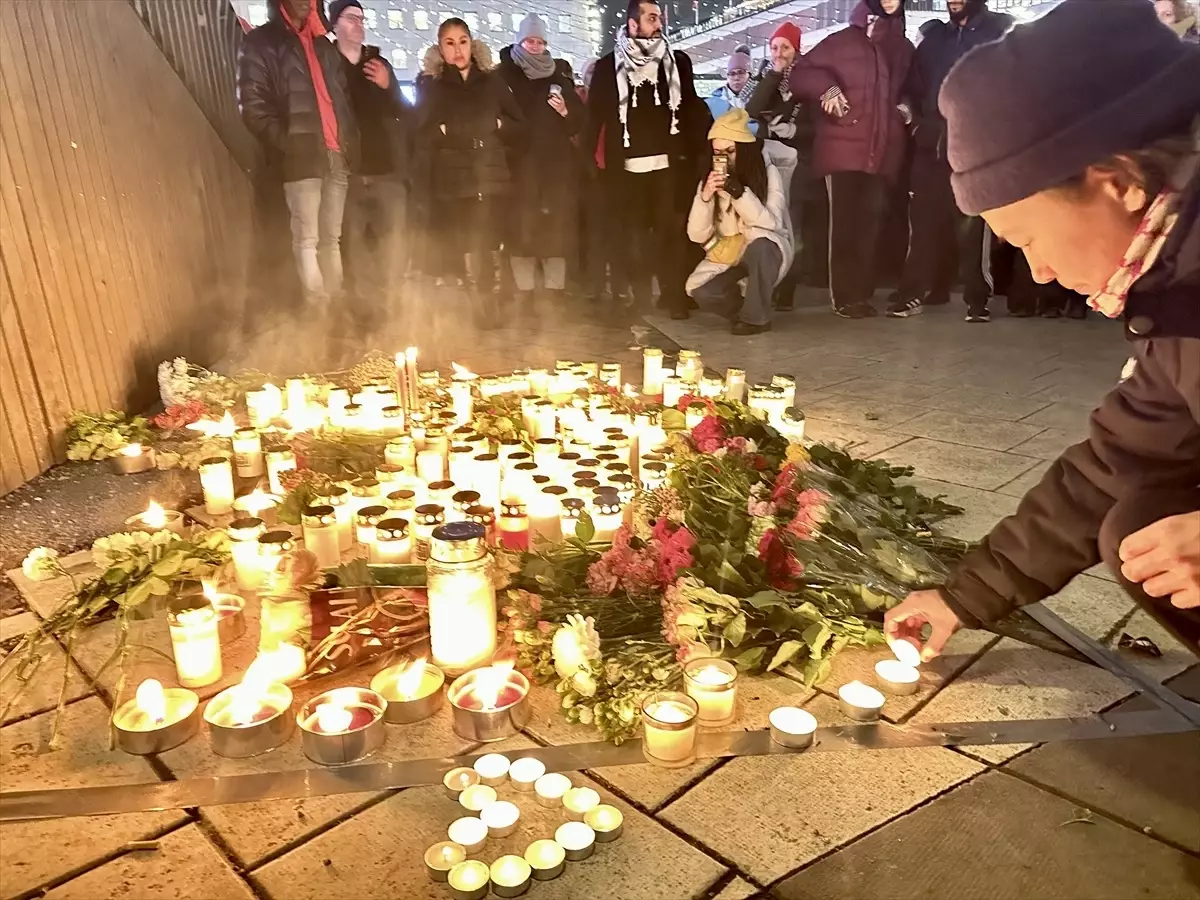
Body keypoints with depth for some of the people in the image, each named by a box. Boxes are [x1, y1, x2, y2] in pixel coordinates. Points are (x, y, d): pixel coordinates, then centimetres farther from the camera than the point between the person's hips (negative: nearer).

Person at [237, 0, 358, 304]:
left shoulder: (322, 43, 25)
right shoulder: (260, 43, 7)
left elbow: (343, 97, 27)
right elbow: (253, 105, -4)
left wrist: (351, 141, 12)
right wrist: (286, 143, -14)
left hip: (337, 154, 6)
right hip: (302, 156, -5)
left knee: (332, 237, 6)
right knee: (307, 238, -10)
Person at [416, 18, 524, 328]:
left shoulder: (492, 82, 14)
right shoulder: (433, 88, 11)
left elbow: (519, 126, 13)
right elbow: (422, 137, 4)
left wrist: (498, 125, -3)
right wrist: (444, 131, -11)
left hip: (492, 178, 0)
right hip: (453, 182, 0)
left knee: (491, 246, -8)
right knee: (468, 248, -4)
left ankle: (494, 305, 3)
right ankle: (480, 310, 5)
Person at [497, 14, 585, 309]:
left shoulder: (559, 74, 12)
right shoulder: (505, 74, 6)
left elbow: (580, 119, 10)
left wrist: (566, 112, -8)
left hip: (555, 163, 2)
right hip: (519, 164, -2)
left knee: (556, 228, -1)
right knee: (521, 229, -5)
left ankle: (556, 293, 5)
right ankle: (525, 295, 2)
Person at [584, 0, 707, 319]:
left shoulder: (677, 62, 10)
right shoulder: (608, 65, 6)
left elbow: (692, 109, 11)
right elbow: (594, 114, 4)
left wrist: (695, 152, 2)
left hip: (668, 164, 1)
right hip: (626, 167, -1)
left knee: (669, 232, -1)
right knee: (631, 234, 3)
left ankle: (674, 296, 4)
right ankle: (636, 297, 11)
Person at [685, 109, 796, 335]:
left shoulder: (768, 173, -13)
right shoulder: (708, 179, -5)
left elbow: (773, 224, -23)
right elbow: (697, 235, -12)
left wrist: (739, 193, -33)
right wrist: (705, 197, -28)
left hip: (766, 250, -3)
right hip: (727, 254, 3)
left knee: (758, 245, -38)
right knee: (698, 289, -23)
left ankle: (756, 316, -19)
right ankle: (741, 308, 7)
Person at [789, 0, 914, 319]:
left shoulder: (904, 50, 16)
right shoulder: (843, 41, 2)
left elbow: (911, 90, 30)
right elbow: (800, 75, 2)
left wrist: (906, 108, 10)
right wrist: (827, 88, -14)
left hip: (882, 152, 4)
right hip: (844, 148, -4)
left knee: (870, 222, 3)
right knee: (845, 222, -4)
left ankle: (862, 293, 11)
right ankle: (845, 296, 1)